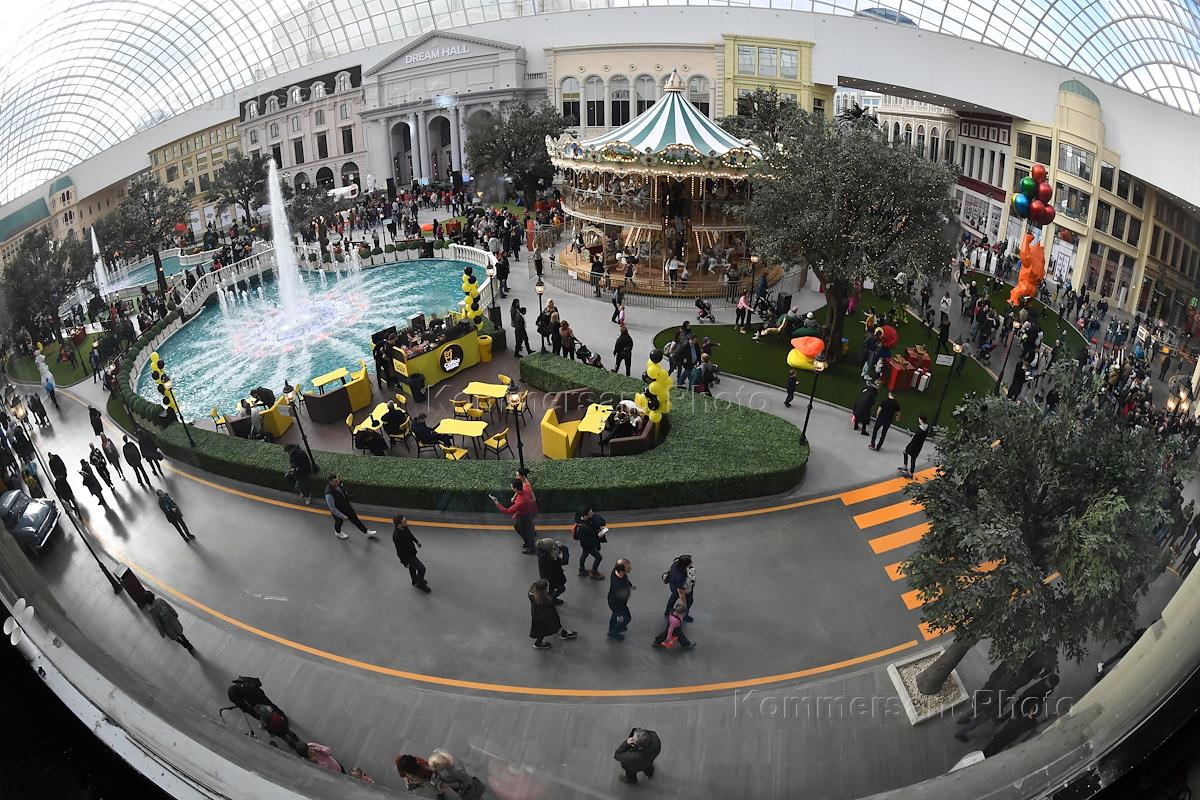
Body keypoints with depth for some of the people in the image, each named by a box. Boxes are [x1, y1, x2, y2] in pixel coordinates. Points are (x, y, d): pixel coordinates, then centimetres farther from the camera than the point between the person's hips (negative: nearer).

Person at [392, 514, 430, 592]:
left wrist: (416, 541, 20)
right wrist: (405, 562, -18)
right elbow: (399, 551, -27)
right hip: (407, 556, -8)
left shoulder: (404, 527, -17)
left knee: (412, 567, 30)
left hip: (412, 552, 8)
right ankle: (420, 584, 26)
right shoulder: (396, 536, -39)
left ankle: (415, 581, 54)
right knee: (422, 569, 0)